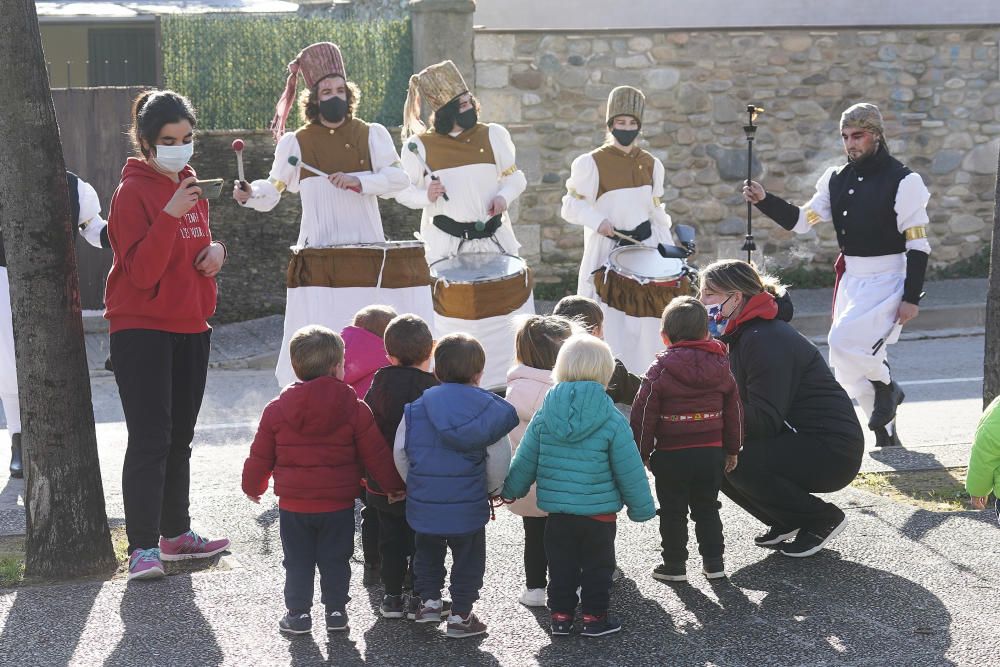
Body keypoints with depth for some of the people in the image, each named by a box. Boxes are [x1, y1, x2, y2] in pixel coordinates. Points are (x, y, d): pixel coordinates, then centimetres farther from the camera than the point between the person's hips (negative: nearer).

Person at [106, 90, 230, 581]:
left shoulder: (190, 186, 12)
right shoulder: (133, 192, -12)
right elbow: (142, 272, -19)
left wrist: (215, 250, 2)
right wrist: (170, 216, -30)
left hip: (191, 328, 8)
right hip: (142, 330, -8)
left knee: (180, 438, 14)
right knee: (149, 439, -10)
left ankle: (176, 533, 24)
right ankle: (143, 547, -7)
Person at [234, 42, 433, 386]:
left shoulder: (372, 135, 7)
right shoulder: (295, 143, 7)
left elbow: (397, 177, -4)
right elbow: (274, 188, 10)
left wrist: (360, 181, -19)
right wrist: (250, 194, -10)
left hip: (366, 247, 1)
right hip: (318, 253, -1)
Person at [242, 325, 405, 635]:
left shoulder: (277, 409, -3)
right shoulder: (354, 408, -7)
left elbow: (261, 456, 5)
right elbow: (375, 453, -3)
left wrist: (252, 486, 22)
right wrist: (393, 485, 10)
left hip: (293, 504, 1)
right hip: (338, 504, -1)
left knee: (297, 562, 12)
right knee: (335, 560, 13)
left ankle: (298, 613, 14)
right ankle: (336, 611, 18)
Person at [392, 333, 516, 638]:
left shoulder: (416, 407, -2)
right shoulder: (488, 408, -9)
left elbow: (400, 452, 4)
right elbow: (499, 458, -7)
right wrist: (493, 489, 10)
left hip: (424, 501, 2)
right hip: (468, 504, -2)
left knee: (428, 552, 24)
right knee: (468, 557, 12)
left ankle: (429, 601, 26)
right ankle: (460, 615, 15)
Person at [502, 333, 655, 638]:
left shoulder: (544, 414, -4)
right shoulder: (612, 420, -13)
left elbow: (525, 461, 4)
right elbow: (629, 470, -8)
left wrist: (510, 490, 21)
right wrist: (642, 507, 5)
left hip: (556, 510, 3)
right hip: (599, 511, -3)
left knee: (561, 566, 16)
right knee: (597, 566, 12)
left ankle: (561, 615, 21)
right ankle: (595, 617, 18)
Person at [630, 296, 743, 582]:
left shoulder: (660, 371, -8)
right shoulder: (720, 368, 4)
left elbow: (644, 415, -8)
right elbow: (734, 411, 10)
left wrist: (642, 452, 1)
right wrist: (732, 450, 19)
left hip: (672, 454, -4)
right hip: (712, 452, 4)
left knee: (673, 511, 7)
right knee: (707, 508, 16)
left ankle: (674, 565, 11)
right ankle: (714, 562, 17)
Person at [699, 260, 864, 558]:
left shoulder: (765, 340, -21)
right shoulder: (741, 337, 12)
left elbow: (765, 421, -26)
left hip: (833, 452, -10)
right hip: (800, 441, 10)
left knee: (740, 464, -27)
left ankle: (824, 519, -6)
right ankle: (787, 523, 12)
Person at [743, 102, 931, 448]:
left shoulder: (903, 181, -11)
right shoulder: (837, 179, 7)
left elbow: (918, 245, -11)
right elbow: (801, 220, 4)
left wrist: (911, 298, -16)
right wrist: (763, 200, -12)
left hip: (887, 280, -7)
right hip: (850, 280, 7)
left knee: (843, 341, -25)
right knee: (856, 363, 11)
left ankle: (886, 388, 3)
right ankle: (885, 429, 29)